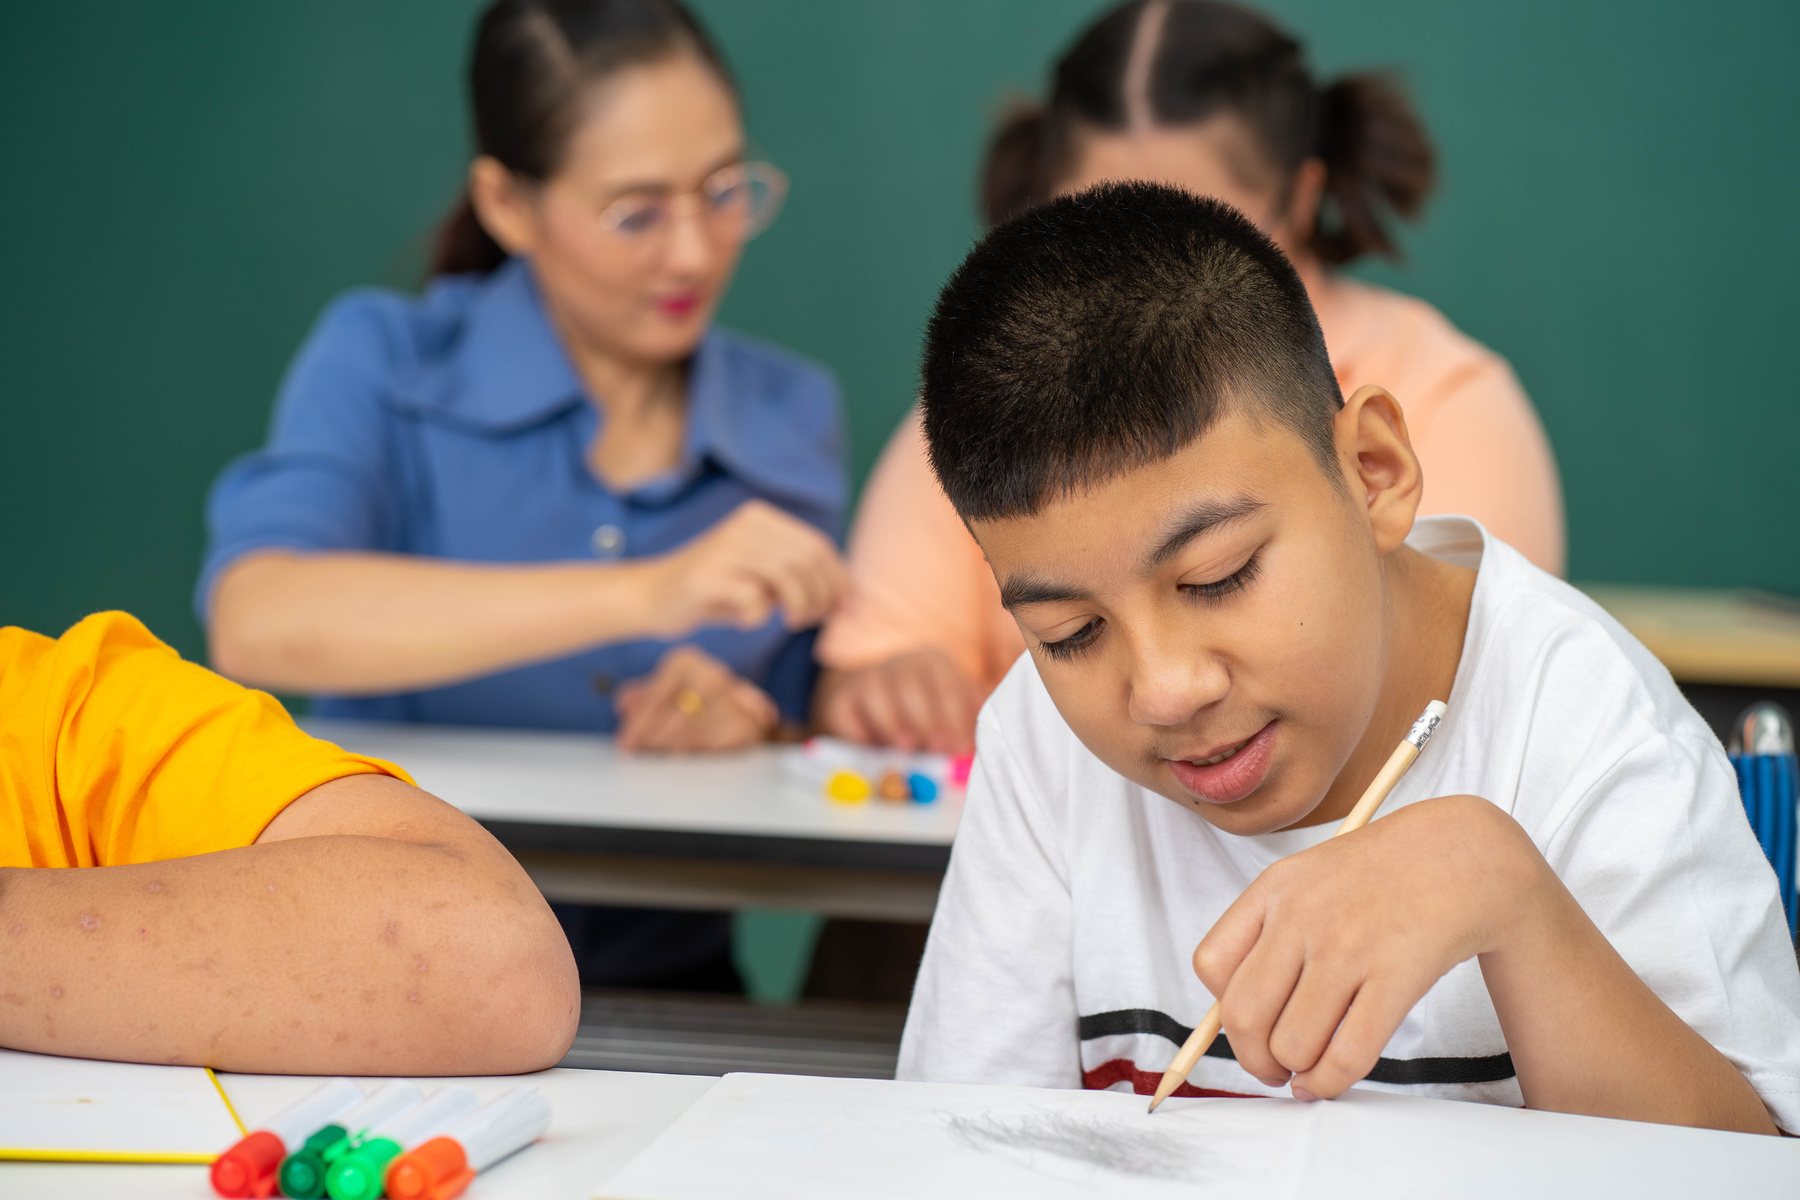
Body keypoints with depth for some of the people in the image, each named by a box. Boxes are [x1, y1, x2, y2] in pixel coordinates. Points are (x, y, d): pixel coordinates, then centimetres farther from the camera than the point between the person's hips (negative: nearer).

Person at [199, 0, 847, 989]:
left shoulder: (791, 416, 8)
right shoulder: (382, 361, -3)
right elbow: (256, 623, -23)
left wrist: (748, 730, -9)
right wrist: (640, 593, -31)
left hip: (658, 984, 4)